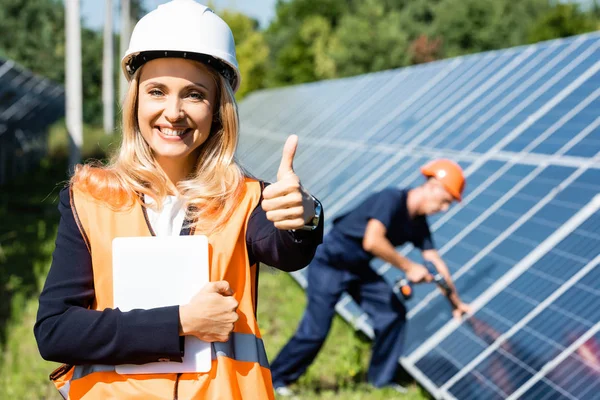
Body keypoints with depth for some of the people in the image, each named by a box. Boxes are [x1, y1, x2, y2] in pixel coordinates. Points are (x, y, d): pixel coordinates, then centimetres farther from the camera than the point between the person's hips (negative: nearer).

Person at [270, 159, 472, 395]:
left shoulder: (418, 223, 0)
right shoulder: (391, 199, -25)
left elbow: (435, 262, 7)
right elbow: (372, 241, -37)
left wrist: (455, 301, 10)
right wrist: (408, 267, -29)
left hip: (358, 269, 8)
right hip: (329, 265, -8)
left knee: (393, 312, 1)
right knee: (315, 330, -10)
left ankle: (381, 380, 14)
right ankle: (275, 379, 8)